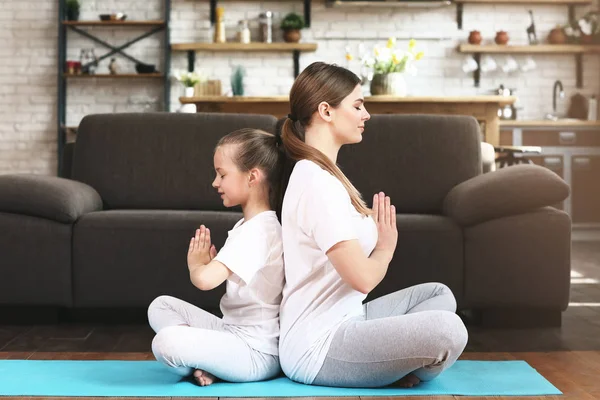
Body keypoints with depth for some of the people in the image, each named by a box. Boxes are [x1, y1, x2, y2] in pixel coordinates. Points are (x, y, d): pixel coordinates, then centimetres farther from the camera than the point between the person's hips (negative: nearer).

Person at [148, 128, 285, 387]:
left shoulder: (256, 230, -20)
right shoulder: (250, 224, 13)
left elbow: (204, 280, -30)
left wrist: (196, 263, -8)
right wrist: (210, 262, 0)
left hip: (256, 353, -11)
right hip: (234, 331, 11)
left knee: (166, 341, -31)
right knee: (161, 306, 12)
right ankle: (203, 361, -4)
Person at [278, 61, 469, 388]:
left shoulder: (321, 174, 13)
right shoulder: (317, 182, -20)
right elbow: (363, 277, -22)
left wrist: (379, 240, -3)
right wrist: (386, 246, -3)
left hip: (339, 322, 11)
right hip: (316, 347, -11)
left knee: (439, 295, 17)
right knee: (448, 330, -26)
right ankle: (397, 372, 2)